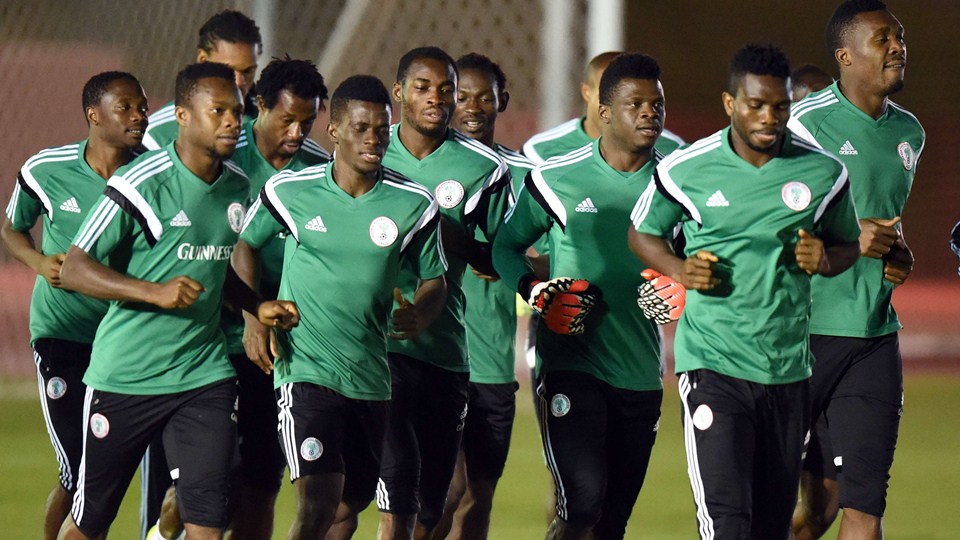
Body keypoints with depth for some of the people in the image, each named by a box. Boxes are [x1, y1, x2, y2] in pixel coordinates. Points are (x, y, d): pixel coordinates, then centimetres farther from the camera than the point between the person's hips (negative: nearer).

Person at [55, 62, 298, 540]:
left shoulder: (237, 187, 7)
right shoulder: (140, 184, -14)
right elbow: (73, 270, -14)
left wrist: (258, 307, 7)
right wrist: (155, 292, -25)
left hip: (205, 373, 5)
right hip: (124, 375, -4)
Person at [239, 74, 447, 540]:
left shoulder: (414, 205, 0)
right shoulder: (289, 191, -4)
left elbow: (433, 279, 11)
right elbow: (243, 248, 12)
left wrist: (422, 313, -10)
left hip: (371, 376, 4)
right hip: (306, 372, -4)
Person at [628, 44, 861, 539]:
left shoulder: (822, 172, 3)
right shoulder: (686, 169, -3)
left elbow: (849, 243, 18)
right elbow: (642, 233, 14)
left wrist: (825, 260, -6)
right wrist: (680, 270, -6)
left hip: (789, 368, 3)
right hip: (713, 365, -3)